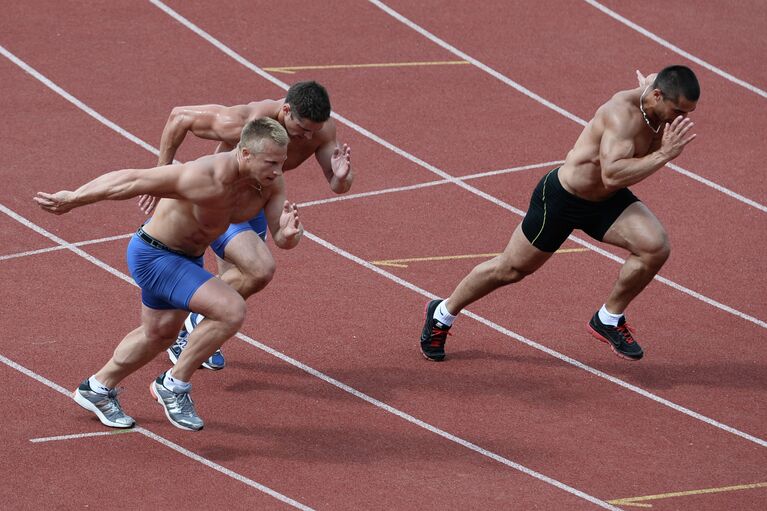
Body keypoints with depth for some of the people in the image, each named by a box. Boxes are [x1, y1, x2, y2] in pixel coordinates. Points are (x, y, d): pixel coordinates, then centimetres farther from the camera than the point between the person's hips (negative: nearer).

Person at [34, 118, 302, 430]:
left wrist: (290, 233, -40)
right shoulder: (206, 180, -38)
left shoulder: (271, 181, -16)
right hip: (153, 256, -9)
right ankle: (175, 385, -4)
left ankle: (97, 390, 52)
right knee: (231, 310, -23)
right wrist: (72, 199, -19)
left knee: (160, 334, 28)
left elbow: (282, 240, -14)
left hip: (188, 257, 9)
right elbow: (130, 180, -29)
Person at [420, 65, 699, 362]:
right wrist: (664, 155, -48)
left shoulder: (663, 106, -12)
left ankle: (610, 320, 4)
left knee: (656, 247, -18)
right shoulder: (622, 112, -35)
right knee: (511, 269, 11)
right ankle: (442, 314, 36)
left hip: (606, 201, 6)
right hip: (561, 200, -6)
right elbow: (612, 175, -48)